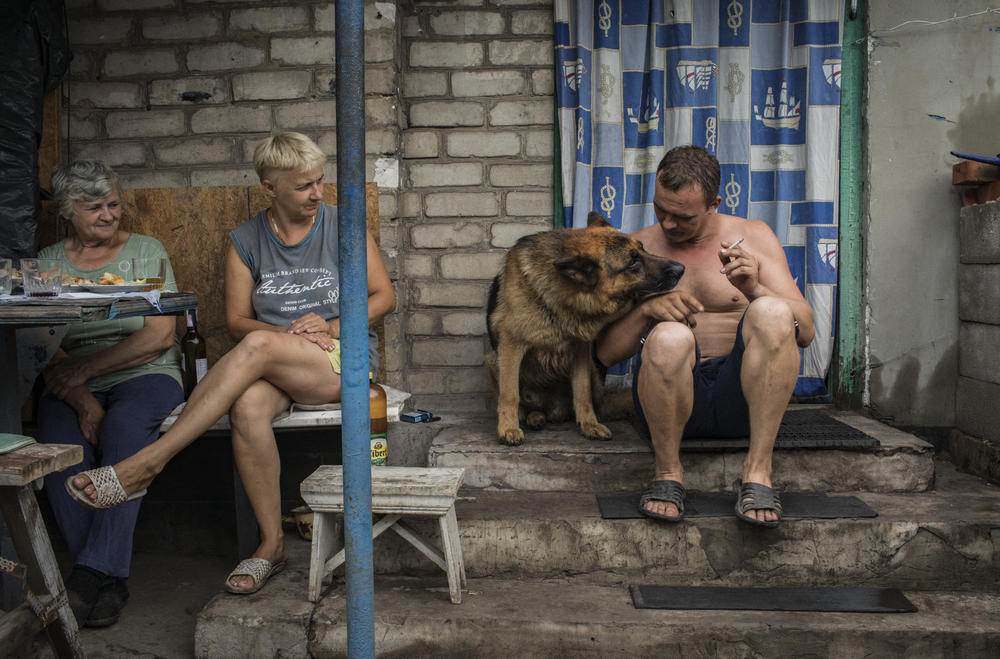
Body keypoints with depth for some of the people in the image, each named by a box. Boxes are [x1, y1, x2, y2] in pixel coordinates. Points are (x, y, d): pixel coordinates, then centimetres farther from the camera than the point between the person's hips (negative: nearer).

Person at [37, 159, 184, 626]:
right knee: (62, 445, -30)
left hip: (145, 375, -2)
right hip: (72, 388, 2)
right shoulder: (47, 263, 13)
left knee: (124, 427, -35)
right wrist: (81, 400, -16)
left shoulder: (145, 250, 8)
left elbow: (160, 335, -3)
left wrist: (84, 368, -10)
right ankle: (108, 582, -23)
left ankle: (93, 573, -32)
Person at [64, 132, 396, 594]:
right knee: (247, 408, -35)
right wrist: (289, 333, -13)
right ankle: (271, 544, -20)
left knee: (257, 346, -34)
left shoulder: (343, 226, 4)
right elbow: (236, 321, 7)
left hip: (345, 361, -2)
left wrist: (328, 327, -11)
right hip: (274, 367, 3)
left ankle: (145, 464, -31)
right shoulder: (246, 241, 9)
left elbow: (384, 297, 4)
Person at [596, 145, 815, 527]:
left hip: (741, 396, 1)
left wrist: (755, 289, -19)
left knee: (771, 311, -29)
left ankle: (758, 470, -24)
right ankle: (668, 472, -14)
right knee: (668, 337, -34)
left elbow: (805, 331, 0)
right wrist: (647, 310, -14)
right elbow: (606, 352, 5)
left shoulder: (753, 236, 9)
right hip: (675, 397, 0)